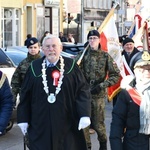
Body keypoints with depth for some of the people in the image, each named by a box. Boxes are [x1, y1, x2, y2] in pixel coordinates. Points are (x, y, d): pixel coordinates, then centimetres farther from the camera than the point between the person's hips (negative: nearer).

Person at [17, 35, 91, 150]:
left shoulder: (71, 66, 0)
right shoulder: (34, 67, 4)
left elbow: (83, 91, -3)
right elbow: (25, 95, 7)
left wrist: (85, 115, -14)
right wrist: (23, 119, 6)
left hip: (67, 125, -1)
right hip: (40, 126, 1)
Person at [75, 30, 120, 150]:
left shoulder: (105, 56, -2)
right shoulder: (82, 55, 4)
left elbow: (116, 75, -4)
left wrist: (101, 86, -12)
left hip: (98, 94, -2)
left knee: (98, 123, 2)